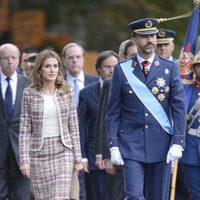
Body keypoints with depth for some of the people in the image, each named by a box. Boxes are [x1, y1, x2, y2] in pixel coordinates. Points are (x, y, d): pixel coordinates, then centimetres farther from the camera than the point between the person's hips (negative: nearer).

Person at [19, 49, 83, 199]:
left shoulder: (67, 91, 4)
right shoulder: (29, 93, 1)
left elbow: (74, 127, 6)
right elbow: (24, 129, 0)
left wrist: (78, 158, 3)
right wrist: (24, 159, -7)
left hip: (63, 152, 0)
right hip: (39, 153, 0)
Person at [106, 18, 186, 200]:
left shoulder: (170, 68, 4)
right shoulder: (122, 70, 4)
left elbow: (179, 108, 1)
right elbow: (113, 111, 4)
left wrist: (178, 143, -9)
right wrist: (113, 146, -3)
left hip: (161, 145, 1)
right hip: (131, 144, -1)